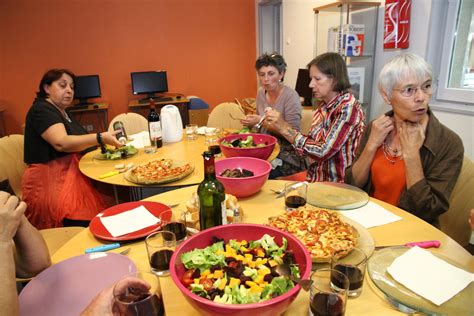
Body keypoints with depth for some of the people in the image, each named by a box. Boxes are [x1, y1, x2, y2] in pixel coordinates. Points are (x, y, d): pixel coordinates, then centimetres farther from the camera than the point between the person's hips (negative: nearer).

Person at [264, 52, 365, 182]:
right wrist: (280, 126, -6)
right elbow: (312, 143, 4)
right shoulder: (324, 106, 4)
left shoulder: (348, 107, -17)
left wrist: (285, 128, -20)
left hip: (337, 185, -6)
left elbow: (324, 151, -22)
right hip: (317, 178, 6)